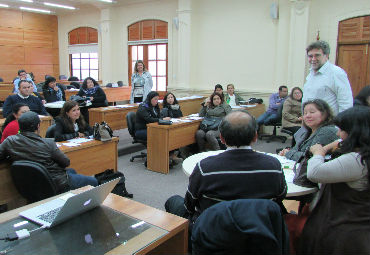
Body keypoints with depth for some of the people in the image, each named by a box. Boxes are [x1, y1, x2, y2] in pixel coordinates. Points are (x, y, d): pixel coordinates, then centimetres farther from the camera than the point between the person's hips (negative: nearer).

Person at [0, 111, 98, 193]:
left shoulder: (9, 141, -12)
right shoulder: (47, 143, -26)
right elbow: (66, 163, -15)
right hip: (57, 186, -7)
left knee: (71, 171, 33)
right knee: (93, 182, 13)